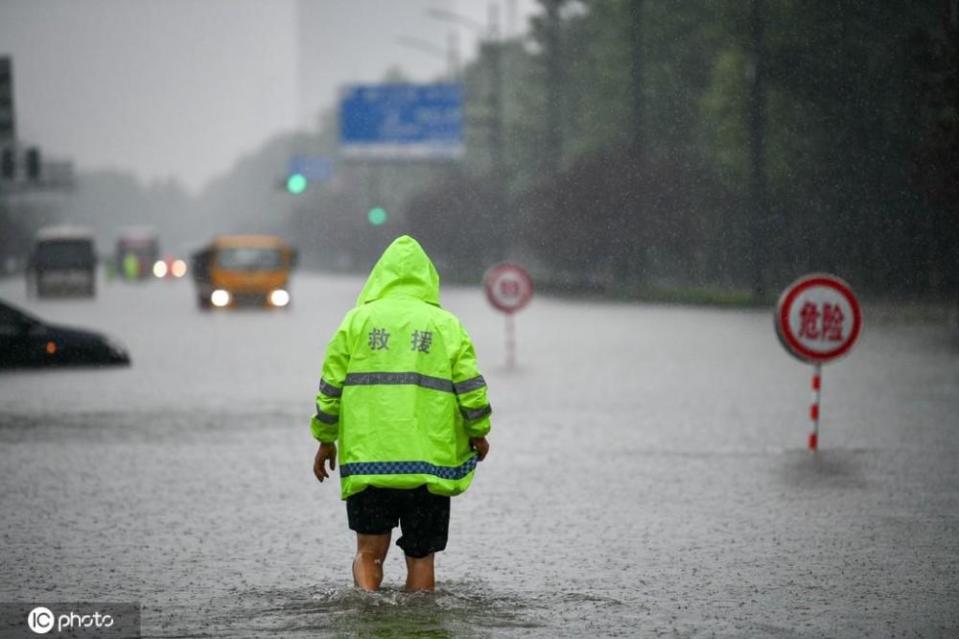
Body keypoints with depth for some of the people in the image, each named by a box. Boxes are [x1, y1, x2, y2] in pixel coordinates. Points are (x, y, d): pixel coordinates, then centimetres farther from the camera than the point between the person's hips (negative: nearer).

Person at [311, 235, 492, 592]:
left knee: (369, 553, 5)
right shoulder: (447, 325, 6)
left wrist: (326, 441, 16)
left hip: (366, 459, 0)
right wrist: (479, 434, 17)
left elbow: (331, 387, 5)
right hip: (429, 463, 0)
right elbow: (472, 390, 1)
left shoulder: (358, 319, 7)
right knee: (421, 557, 9)